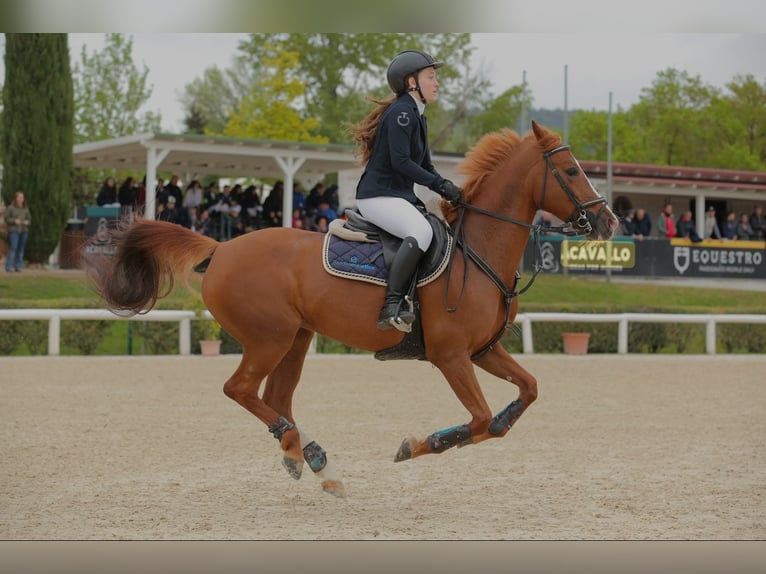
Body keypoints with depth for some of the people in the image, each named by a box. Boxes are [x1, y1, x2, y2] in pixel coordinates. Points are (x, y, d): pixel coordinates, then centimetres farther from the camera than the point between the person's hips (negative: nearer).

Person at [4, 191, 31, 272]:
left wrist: (27, 222, -7)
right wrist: (14, 221, -16)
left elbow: (29, 219, 15)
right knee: (13, 248, -12)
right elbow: (6, 218, -1)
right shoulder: (11, 208, -1)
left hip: (24, 231, 4)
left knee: (21, 249, 1)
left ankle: (18, 267, 4)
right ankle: (9, 266, -12)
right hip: (13, 231, -4)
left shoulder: (25, 209, 11)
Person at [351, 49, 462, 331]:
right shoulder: (401, 112, -12)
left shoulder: (417, 116, 19)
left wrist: (448, 188, 4)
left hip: (401, 197, 11)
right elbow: (400, 162, -20)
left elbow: (425, 167, 21)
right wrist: (440, 185, -19)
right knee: (421, 231, -34)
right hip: (378, 195, -11)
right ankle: (391, 307, -36)